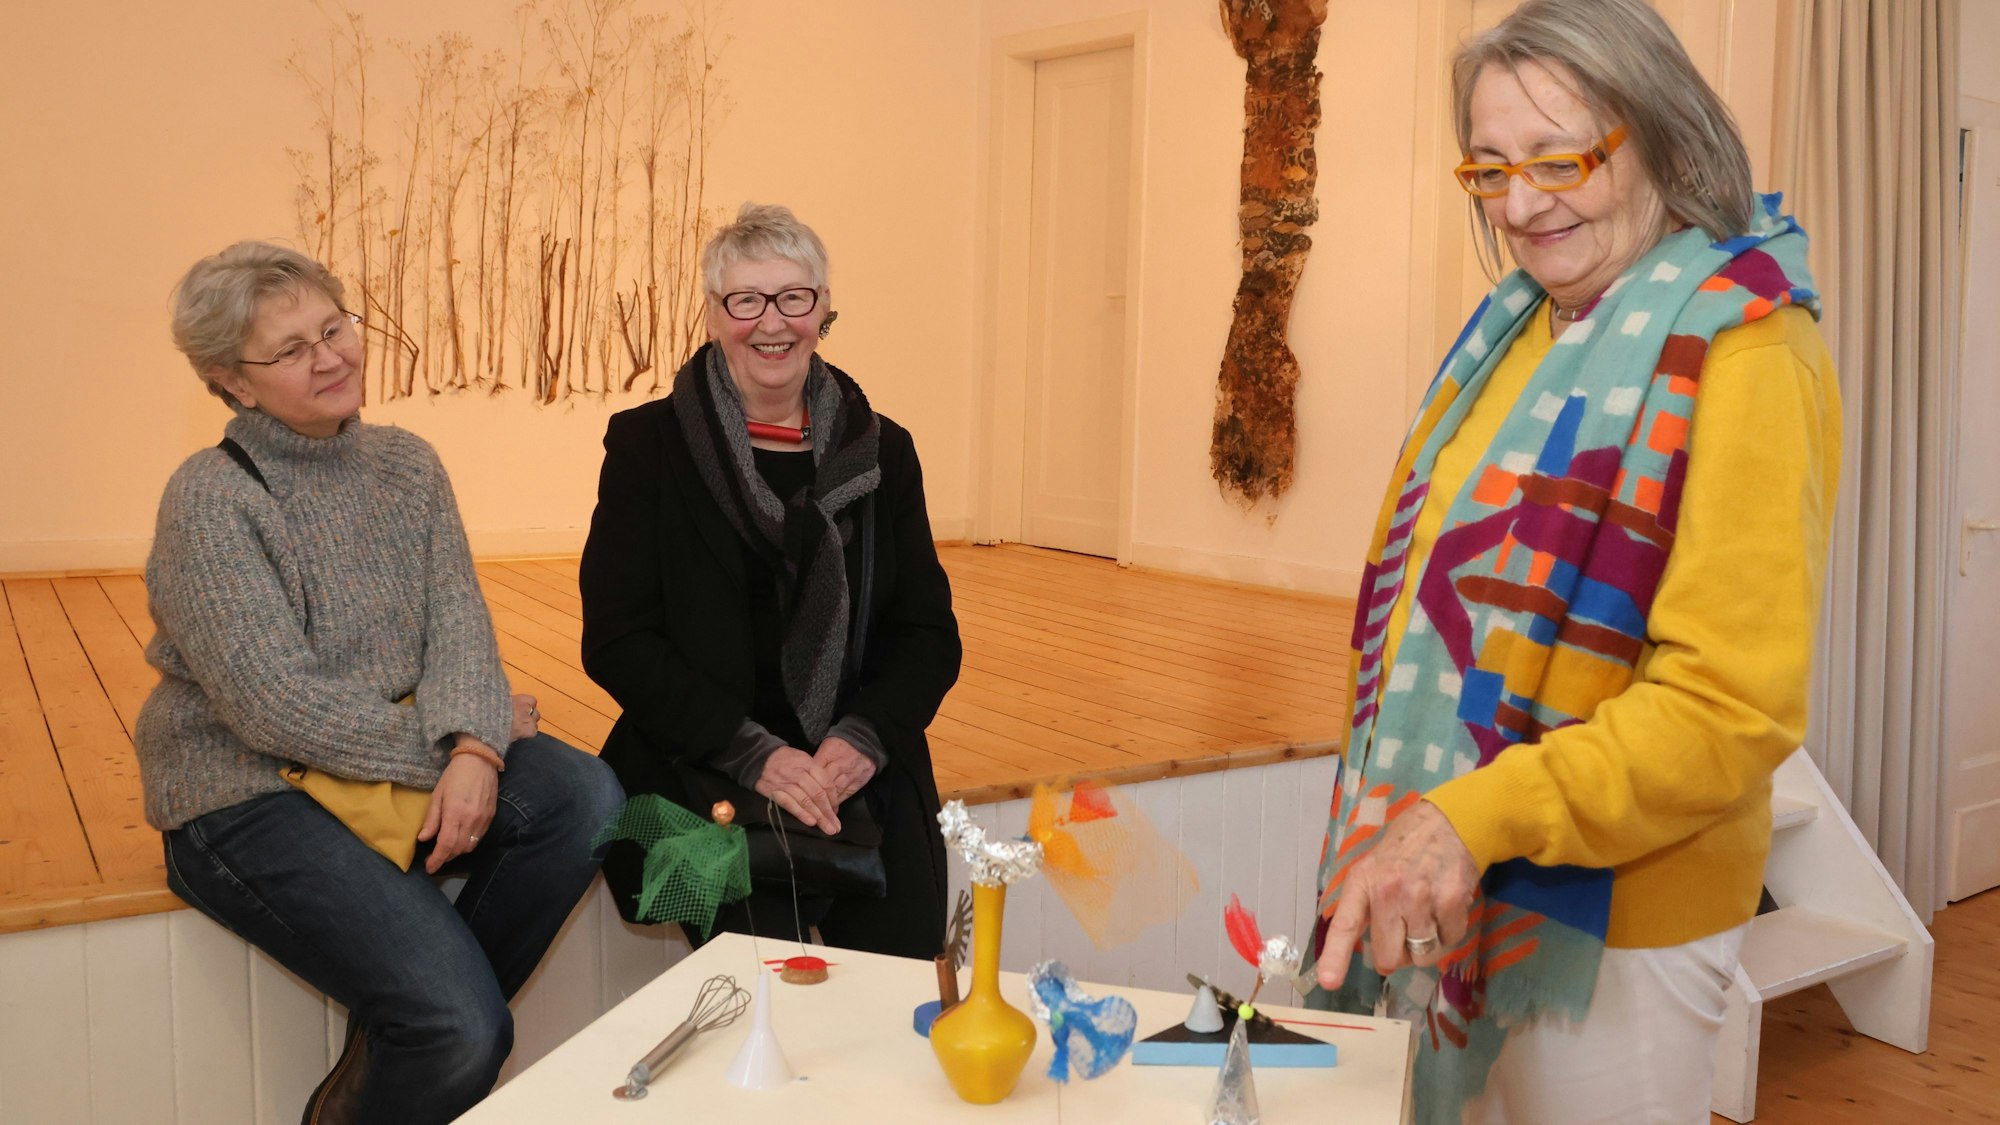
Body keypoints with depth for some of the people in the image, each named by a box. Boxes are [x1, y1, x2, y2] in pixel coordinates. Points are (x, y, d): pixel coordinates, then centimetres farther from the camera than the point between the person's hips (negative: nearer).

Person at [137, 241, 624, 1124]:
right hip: (248, 795, -6)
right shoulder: (209, 500, -13)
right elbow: (277, 704, -19)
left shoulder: (407, 465, 6)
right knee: (463, 1027, -22)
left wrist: (473, 750, -21)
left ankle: (405, 1032, -1)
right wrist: (437, 754, -15)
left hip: (405, 764, 7)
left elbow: (458, 621, -3)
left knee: (584, 797, -20)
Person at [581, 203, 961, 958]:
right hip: (704, 769, -2)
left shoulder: (881, 450, 11)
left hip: (859, 770, 3)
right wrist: (753, 754, -13)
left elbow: (930, 632, 11)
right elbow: (616, 640, -2)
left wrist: (863, 739, -9)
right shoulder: (649, 444, 3)